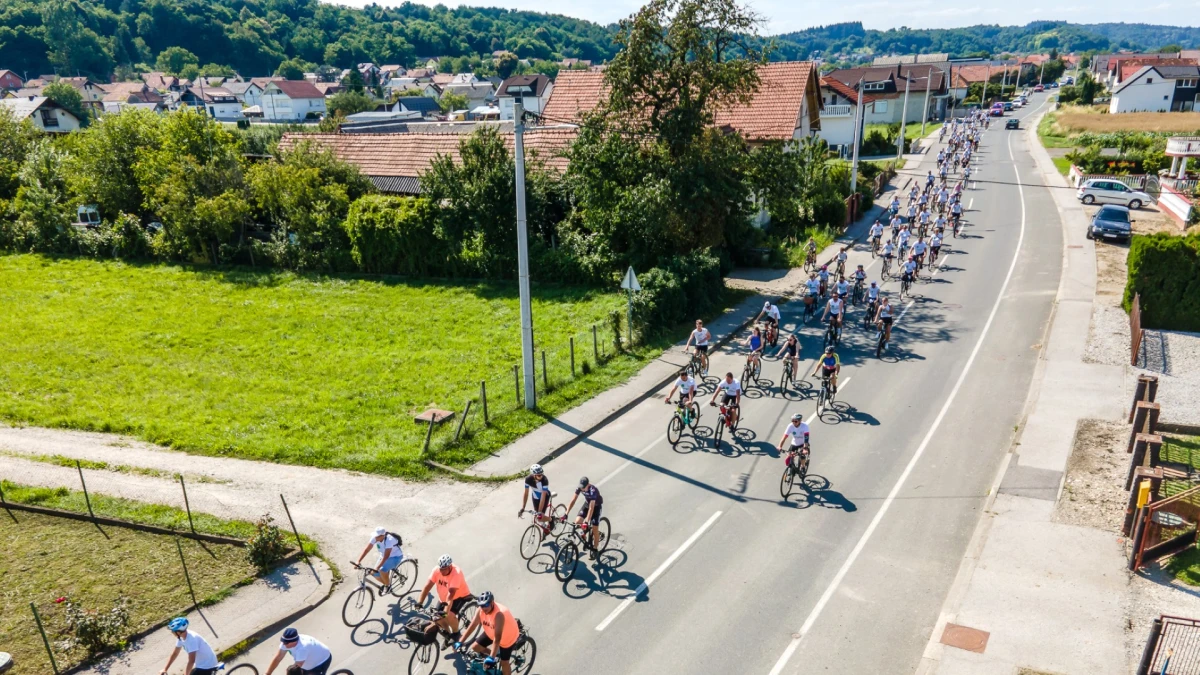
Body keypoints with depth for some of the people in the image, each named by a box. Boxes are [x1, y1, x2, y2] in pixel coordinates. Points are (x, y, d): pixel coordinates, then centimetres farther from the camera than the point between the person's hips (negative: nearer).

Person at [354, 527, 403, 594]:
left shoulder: (389, 540, -35)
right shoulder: (375, 538, -18)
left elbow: (386, 556, -39)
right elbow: (367, 549, -16)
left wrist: (377, 568, -44)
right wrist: (358, 561, -25)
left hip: (395, 557, -7)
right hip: (383, 556, 7)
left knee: (382, 570, -29)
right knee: (374, 573, -7)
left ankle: (387, 586, -3)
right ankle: (385, 584, 22)